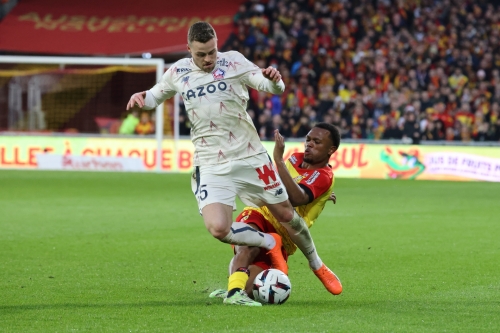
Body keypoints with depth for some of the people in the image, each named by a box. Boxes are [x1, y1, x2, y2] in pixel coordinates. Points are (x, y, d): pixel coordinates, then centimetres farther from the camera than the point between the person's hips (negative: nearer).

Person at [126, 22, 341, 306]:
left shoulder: (233, 62, -5)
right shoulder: (178, 72, 1)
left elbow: (274, 89, -9)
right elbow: (155, 96, 19)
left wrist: (274, 79, -33)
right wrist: (140, 98, -5)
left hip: (251, 158, -1)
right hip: (211, 167, 1)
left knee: (285, 214, 9)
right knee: (218, 228, -20)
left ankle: (317, 265, 35)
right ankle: (269, 243, 8)